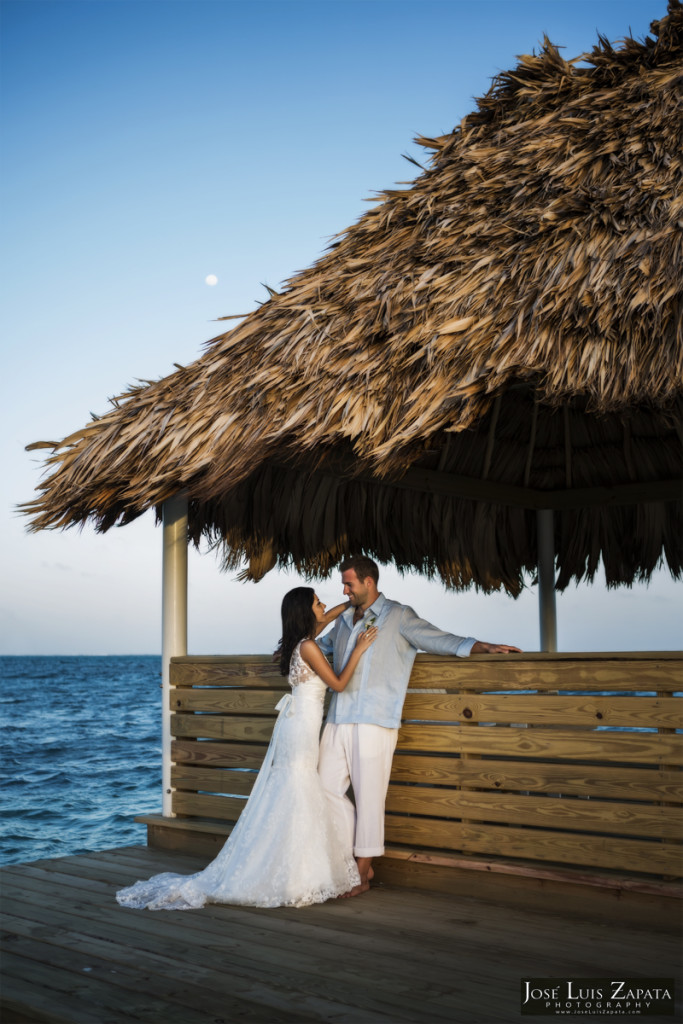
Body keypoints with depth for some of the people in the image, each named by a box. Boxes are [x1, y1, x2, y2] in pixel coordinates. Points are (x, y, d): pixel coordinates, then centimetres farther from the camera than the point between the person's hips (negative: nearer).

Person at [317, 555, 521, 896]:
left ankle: (362, 872, 12)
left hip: (373, 724, -6)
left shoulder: (398, 617, 1)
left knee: (368, 797, -2)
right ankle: (350, 861, 21)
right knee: (327, 787, 6)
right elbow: (321, 644, 40)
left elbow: (442, 640, -2)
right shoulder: (344, 620, 19)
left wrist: (485, 647, -12)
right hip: (337, 722, 6)